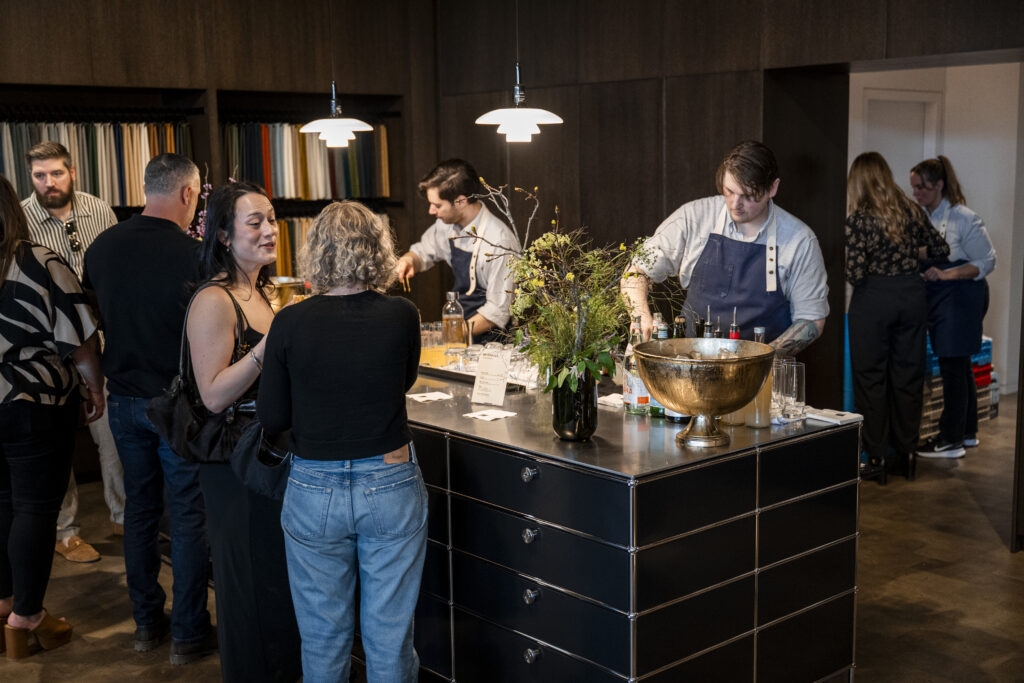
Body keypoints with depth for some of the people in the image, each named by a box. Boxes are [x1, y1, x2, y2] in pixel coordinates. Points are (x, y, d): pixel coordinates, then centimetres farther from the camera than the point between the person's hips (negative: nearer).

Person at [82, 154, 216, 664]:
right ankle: (189, 633, 14)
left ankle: (146, 622, 28)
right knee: (187, 514, 6)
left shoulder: (102, 247, -2)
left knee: (140, 507, 17)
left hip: (124, 400, 5)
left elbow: (94, 315, 10)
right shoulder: (192, 255, -19)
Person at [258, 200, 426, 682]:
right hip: (391, 486, 0)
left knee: (323, 639, 16)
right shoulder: (402, 316, -10)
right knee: (389, 637, 13)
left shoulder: (291, 323, -11)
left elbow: (272, 419, -3)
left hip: (315, 493, 0)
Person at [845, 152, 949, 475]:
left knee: (871, 376, 6)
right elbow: (940, 249, 11)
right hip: (912, 294, 4)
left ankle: (876, 454, 10)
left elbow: (855, 273, -17)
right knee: (908, 373, 13)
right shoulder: (911, 211, 1)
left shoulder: (858, 218, -13)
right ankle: (905, 449, 21)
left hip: (873, 300, -4)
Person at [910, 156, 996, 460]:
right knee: (959, 367, 16)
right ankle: (967, 431, 28)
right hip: (936, 298, 8)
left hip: (961, 297, -8)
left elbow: (986, 262, -12)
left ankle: (951, 440, 4)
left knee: (953, 367, -4)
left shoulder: (963, 218, -14)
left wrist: (945, 274, -21)